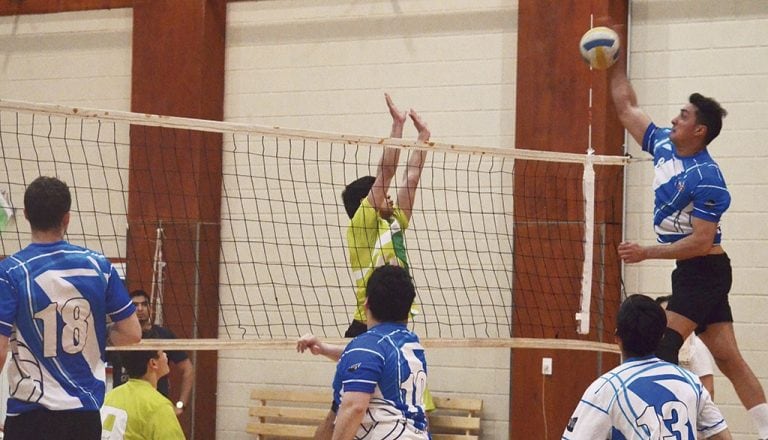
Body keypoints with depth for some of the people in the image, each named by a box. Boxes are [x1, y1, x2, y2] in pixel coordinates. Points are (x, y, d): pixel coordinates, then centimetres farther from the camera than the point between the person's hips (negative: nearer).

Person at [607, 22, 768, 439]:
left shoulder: (705, 177, -19)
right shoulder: (663, 145, 5)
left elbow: (701, 241, -21)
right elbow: (626, 108, 18)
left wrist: (646, 252, -22)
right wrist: (615, 62, 15)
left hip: (702, 271, -9)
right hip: (693, 274, 9)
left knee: (662, 349, -14)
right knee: (728, 359, 5)